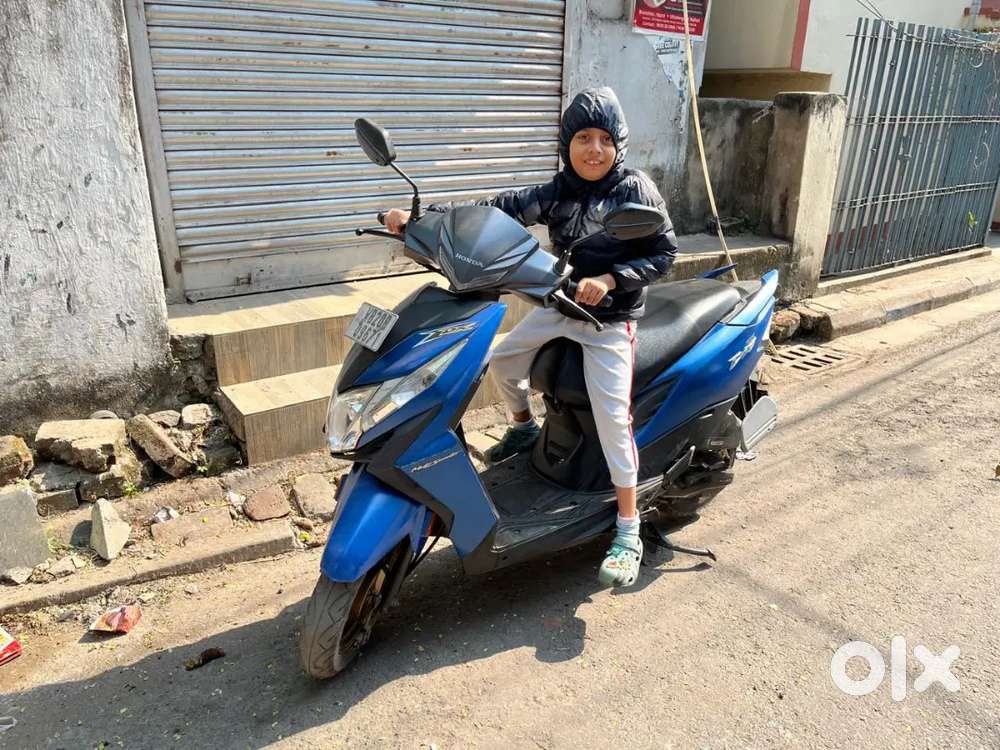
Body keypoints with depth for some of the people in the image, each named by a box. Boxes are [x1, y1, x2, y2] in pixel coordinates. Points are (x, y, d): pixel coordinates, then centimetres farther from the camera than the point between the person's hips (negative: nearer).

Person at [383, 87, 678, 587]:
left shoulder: (636, 191, -10)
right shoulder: (555, 194, 0)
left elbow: (664, 252, -7)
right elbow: (494, 211, -10)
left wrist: (611, 279, -23)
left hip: (611, 318, -5)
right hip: (560, 305, 6)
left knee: (611, 416, -13)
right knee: (502, 358, 11)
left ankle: (628, 532, -2)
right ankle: (524, 428, 40)